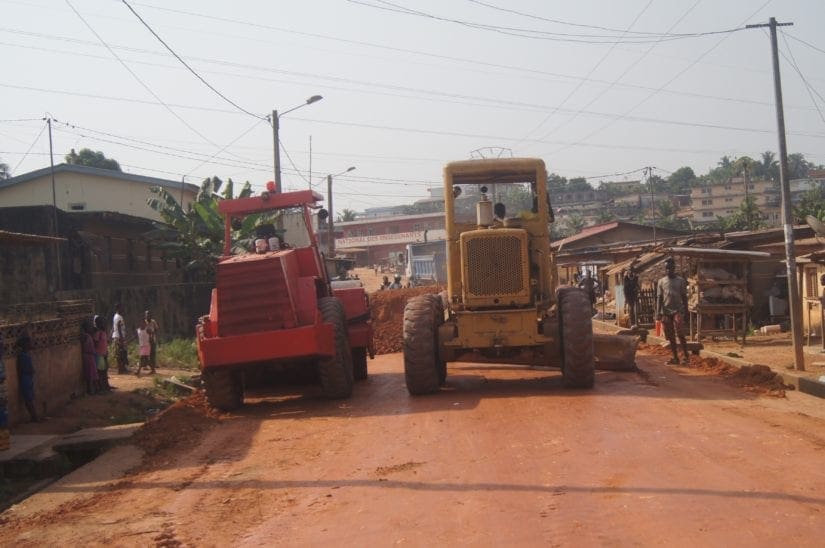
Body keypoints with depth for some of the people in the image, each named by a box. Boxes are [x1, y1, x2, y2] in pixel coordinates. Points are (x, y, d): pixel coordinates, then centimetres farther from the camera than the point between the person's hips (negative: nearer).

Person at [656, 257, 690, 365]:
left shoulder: (681, 280, 4)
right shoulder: (661, 281, 8)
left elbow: (684, 296, 7)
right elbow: (659, 297, 6)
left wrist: (685, 311, 1)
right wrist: (658, 312, -2)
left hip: (678, 310, -2)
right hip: (666, 311, 3)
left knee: (680, 334, -14)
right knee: (670, 336, 4)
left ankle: (687, 356, -7)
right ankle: (675, 358, 10)